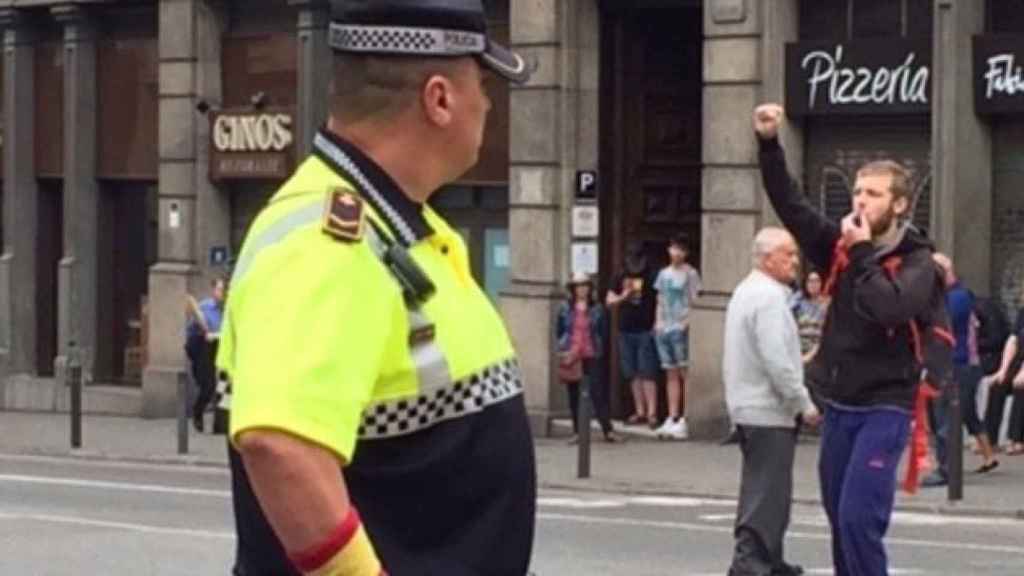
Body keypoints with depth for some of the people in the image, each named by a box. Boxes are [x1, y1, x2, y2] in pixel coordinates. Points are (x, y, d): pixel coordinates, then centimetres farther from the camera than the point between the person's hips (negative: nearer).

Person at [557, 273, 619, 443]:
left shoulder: (597, 309, 2)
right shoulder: (565, 308, 3)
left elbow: (603, 333, 5)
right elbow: (558, 331, 9)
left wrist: (599, 350, -3)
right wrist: (563, 348, 0)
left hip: (591, 356, -1)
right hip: (571, 357, 1)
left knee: (597, 392, -7)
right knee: (574, 395, 6)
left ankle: (608, 430, -9)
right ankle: (577, 431, 13)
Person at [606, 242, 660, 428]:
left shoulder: (652, 277, -2)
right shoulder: (621, 278, 12)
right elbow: (609, 301, 14)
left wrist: (657, 325, -13)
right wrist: (622, 297, -6)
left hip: (646, 331, -5)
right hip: (626, 332, 6)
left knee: (647, 373, -9)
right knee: (633, 374, 8)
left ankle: (652, 413, -11)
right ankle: (640, 411, 14)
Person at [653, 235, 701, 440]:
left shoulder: (690, 274, -2)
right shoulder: (663, 274, 16)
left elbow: (695, 302, -7)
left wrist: (686, 322, -16)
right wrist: (658, 322, 9)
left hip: (681, 329, -7)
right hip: (664, 328, 7)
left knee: (685, 373, -7)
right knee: (671, 374, 9)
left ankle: (685, 420, -8)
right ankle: (672, 418, 11)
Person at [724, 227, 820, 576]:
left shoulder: (745, 291, 15)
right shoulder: (769, 297, -18)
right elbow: (777, 360, -24)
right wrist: (804, 404, -17)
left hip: (746, 404, 10)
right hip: (769, 411, -10)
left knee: (761, 486, 16)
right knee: (768, 490, -10)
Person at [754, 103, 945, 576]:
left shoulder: (917, 262, -9)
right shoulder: (839, 246, 5)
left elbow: (888, 308, -28)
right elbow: (788, 203, 1)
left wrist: (863, 254, -18)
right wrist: (769, 144, -10)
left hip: (884, 408, -6)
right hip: (838, 405, 6)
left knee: (858, 519, -15)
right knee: (840, 518, 13)